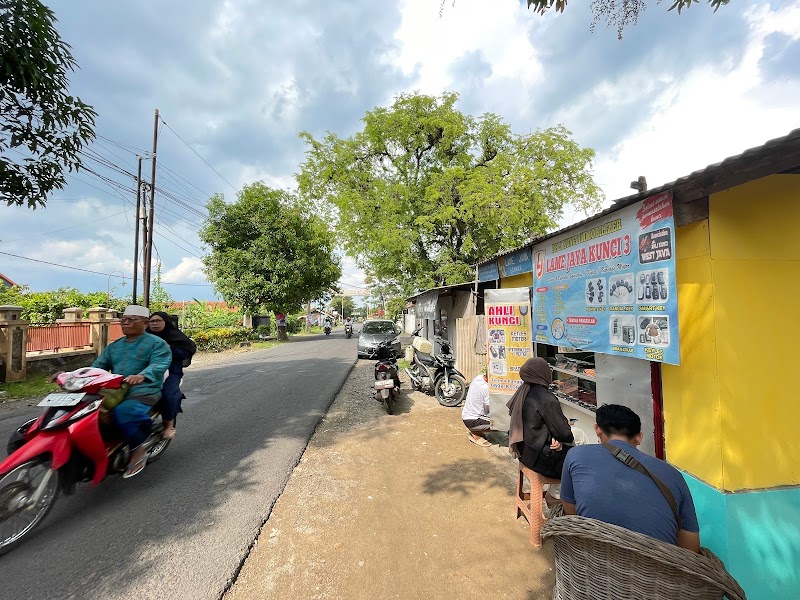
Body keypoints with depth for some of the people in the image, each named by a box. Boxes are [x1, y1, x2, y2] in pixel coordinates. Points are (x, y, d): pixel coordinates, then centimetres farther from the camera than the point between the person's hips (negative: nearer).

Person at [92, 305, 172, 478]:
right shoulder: (113, 346, 22)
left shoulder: (157, 344, -3)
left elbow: (158, 365, -20)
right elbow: (98, 366, 17)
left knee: (122, 412, -34)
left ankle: (138, 450, -13)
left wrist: (141, 376, -40)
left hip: (143, 392, -7)